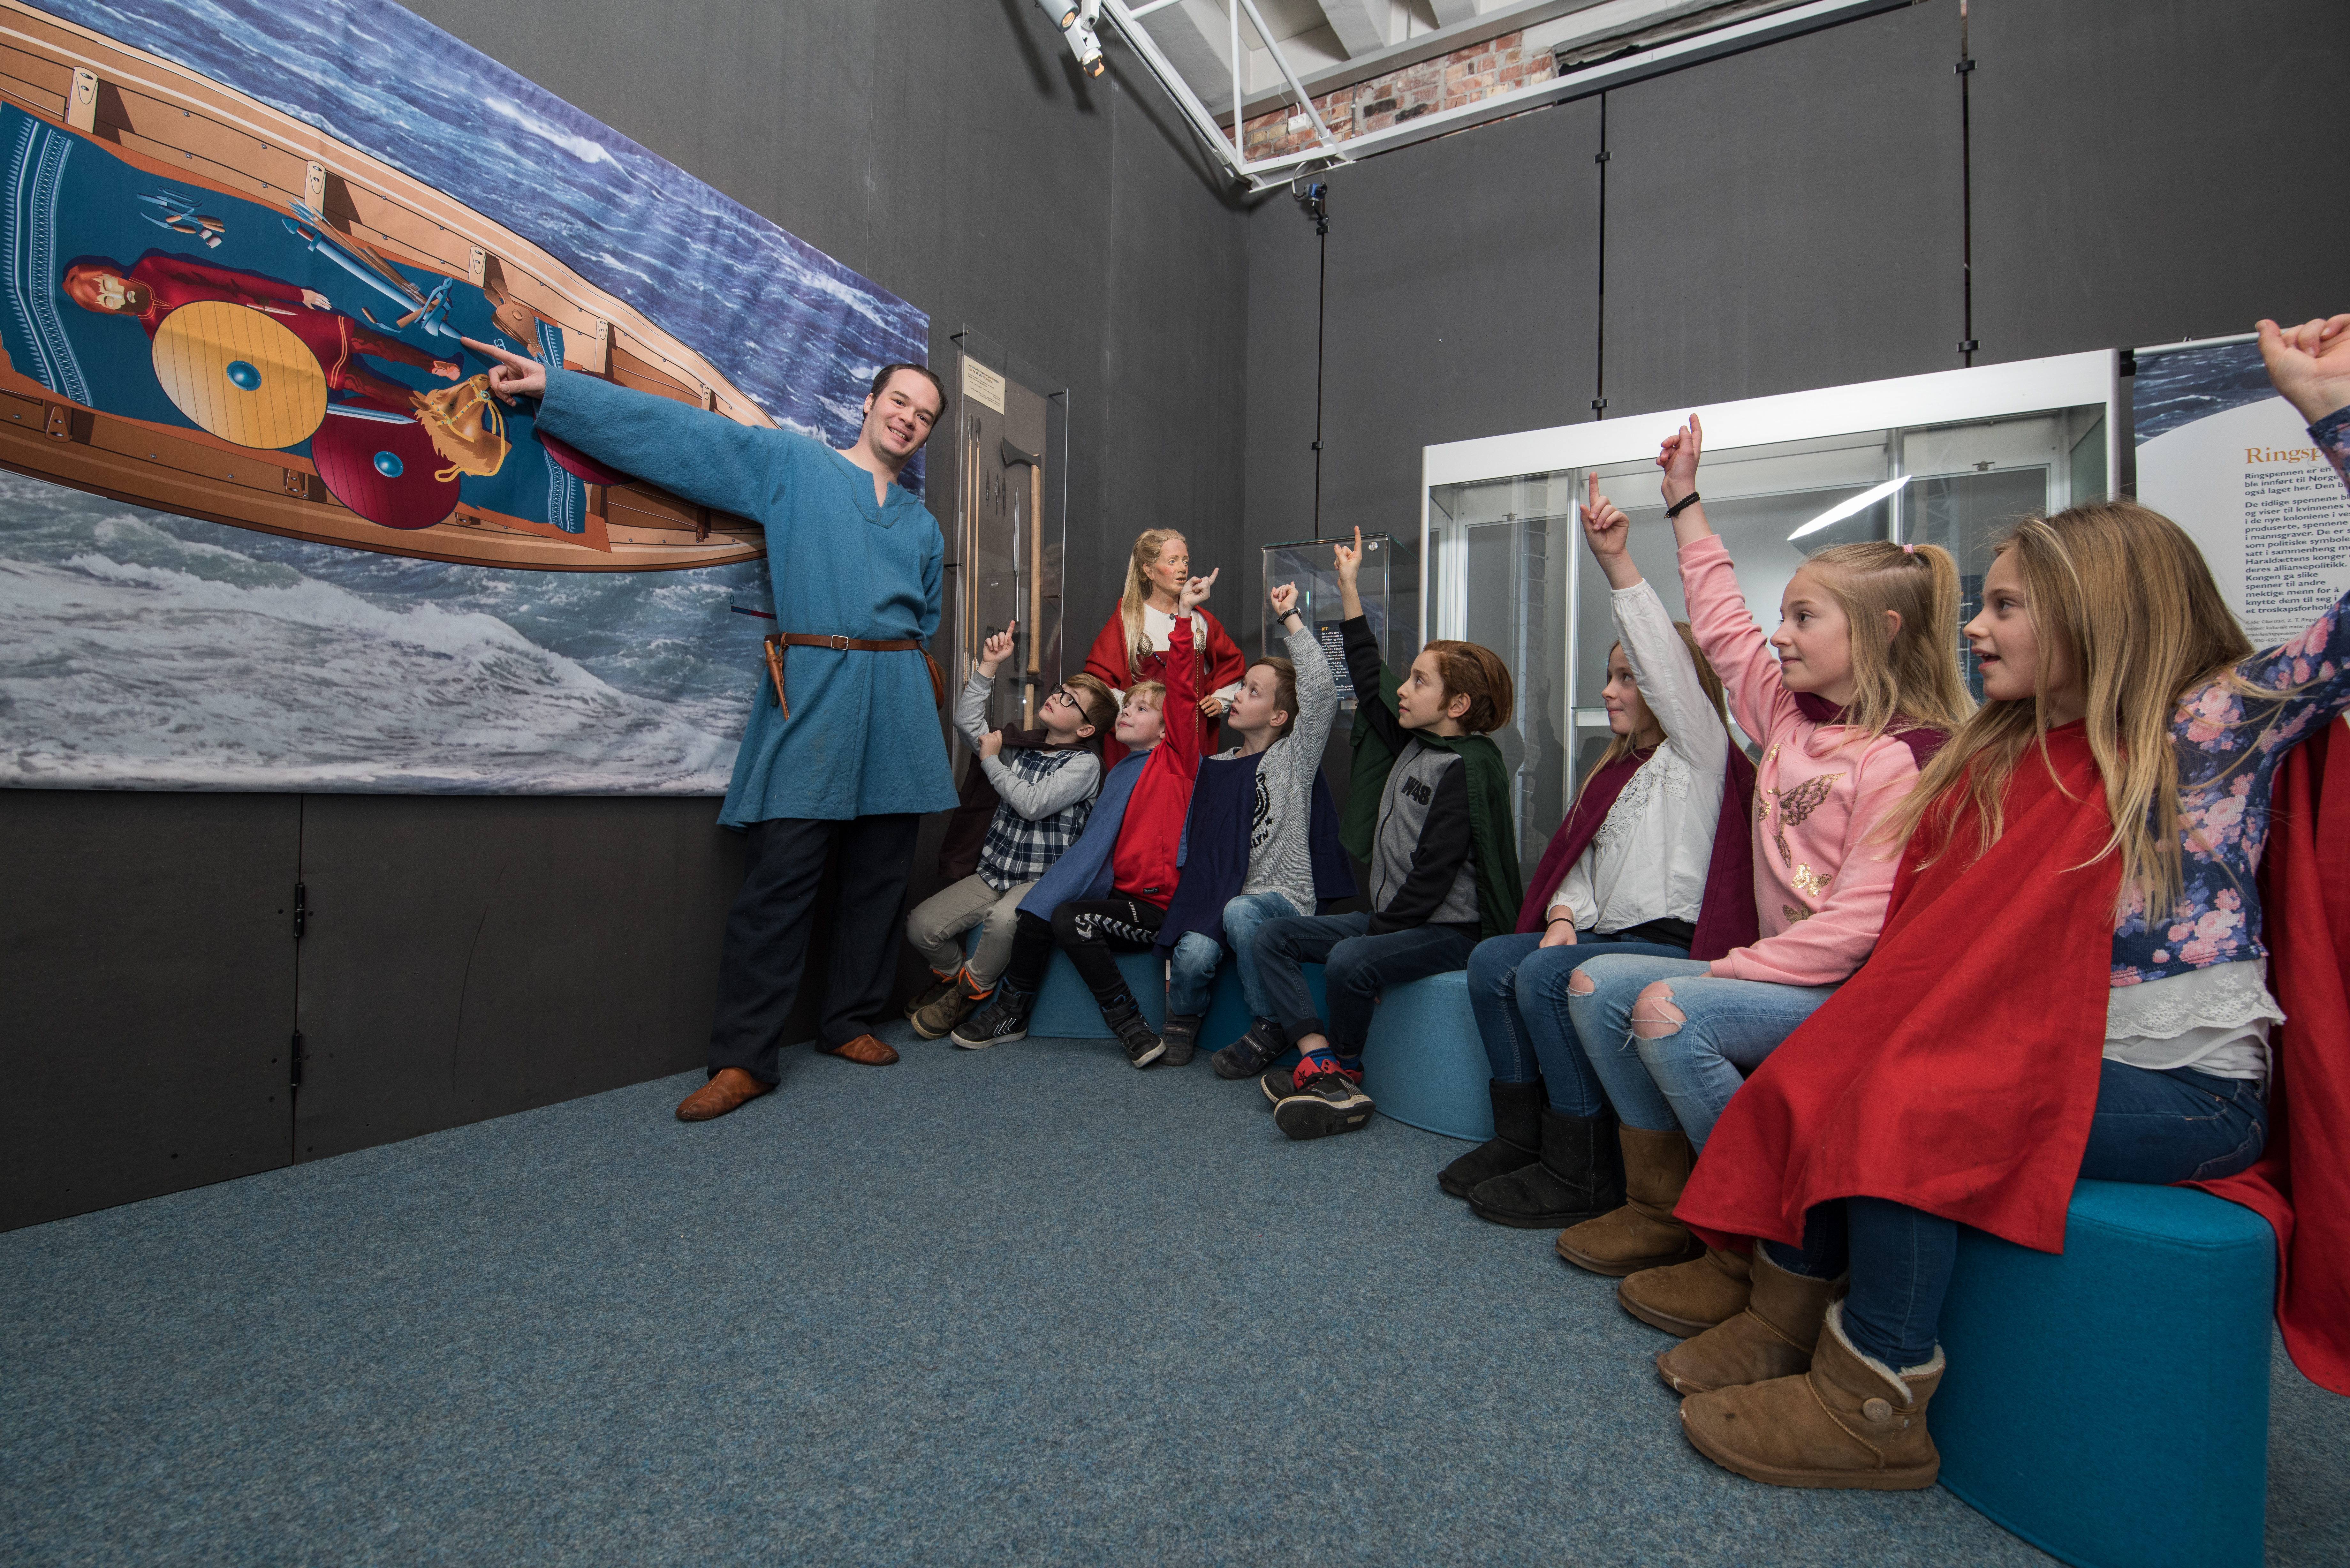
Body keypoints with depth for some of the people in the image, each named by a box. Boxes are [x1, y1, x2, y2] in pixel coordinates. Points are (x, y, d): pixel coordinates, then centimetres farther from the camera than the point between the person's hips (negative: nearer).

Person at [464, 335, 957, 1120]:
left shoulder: (924, 527, 22)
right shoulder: (789, 464, 11)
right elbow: (680, 430, 6)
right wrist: (551, 385, 0)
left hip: (897, 707, 4)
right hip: (809, 698, -4)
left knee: (880, 874, 5)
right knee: (779, 879, -8)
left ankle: (851, 1023, 20)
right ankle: (744, 1058, 1)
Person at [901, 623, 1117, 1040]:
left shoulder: (1085, 762, -6)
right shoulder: (1023, 750, 14)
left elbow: (1033, 803, -17)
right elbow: (967, 722, 9)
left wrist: (993, 761, -5)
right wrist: (988, 666, 3)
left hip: (1044, 880, -6)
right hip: (994, 872, 6)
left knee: (1002, 919, -37)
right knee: (921, 926, -10)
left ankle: (972, 990, -7)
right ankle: (952, 972, 22)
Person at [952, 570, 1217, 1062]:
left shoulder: (1176, 758, -2)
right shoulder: (1119, 773, 19)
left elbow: (1182, 689, -15)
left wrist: (1184, 616, -22)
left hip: (1157, 906, -7)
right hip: (1119, 893, 7)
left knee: (1071, 919, -25)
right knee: (1036, 913, -9)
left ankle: (1131, 1025, -12)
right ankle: (1011, 1013, 8)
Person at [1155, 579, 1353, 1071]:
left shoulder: (1294, 757, 0)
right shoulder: (1217, 767, 15)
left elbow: (1321, 691, -11)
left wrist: (1290, 619, -9)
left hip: (1284, 896, -3)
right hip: (1221, 893, 3)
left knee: (1240, 912, -36)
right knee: (1193, 953, -27)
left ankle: (1269, 1029, -16)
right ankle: (1183, 1019, 6)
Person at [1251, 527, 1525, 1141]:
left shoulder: (1469, 767, -15)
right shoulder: (1412, 744, 9)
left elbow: (1432, 871, -20)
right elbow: (1367, 683, 14)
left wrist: (1376, 932, -16)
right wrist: (1348, 590, 16)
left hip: (1449, 928, -9)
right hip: (1392, 917, 9)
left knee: (1350, 963, -34)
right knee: (1274, 936, -3)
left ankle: (1343, 1066, -4)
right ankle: (1321, 1066, -15)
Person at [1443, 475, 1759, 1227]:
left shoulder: (1701, 755, -3)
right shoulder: (1619, 769, 22)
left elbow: (1666, 665, -19)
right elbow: (1584, 857, 16)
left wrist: (1619, 566, -27)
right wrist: (1564, 918, -4)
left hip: (1676, 942, -8)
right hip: (1607, 933, 8)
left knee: (1546, 978, -27)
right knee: (1492, 959, -11)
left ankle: (1584, 1171, -14)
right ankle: (1521, 1135, -2)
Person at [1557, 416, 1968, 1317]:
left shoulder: (1909, 757, -15)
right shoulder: (1791, 718, 8)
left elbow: (1862, 921, -21)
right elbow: (1723, 626, 18)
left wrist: (1731, 969, -19)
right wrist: (1685, 501, 22)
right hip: (1782, 971, 8)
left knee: (1669, 1010, -30)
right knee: (1595, 984, -6)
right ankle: (1664, 1207, 4)